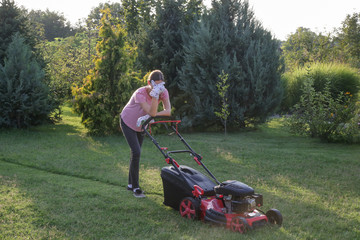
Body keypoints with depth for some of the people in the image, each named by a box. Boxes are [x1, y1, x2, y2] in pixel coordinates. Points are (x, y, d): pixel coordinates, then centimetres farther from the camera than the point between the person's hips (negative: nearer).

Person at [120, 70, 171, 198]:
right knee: (136, 152, -15)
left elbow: (168, 111, -32)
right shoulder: (140, 94, -37)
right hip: (127, 122, -6)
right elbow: (152, 112, -45)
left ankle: (131, 184, 28)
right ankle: (136, 187, -3)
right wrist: (155, 95, -56)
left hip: (140, 124, 6)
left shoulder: (163, 92, -22)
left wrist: (148, 116, -41)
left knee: (136, 153, 14)